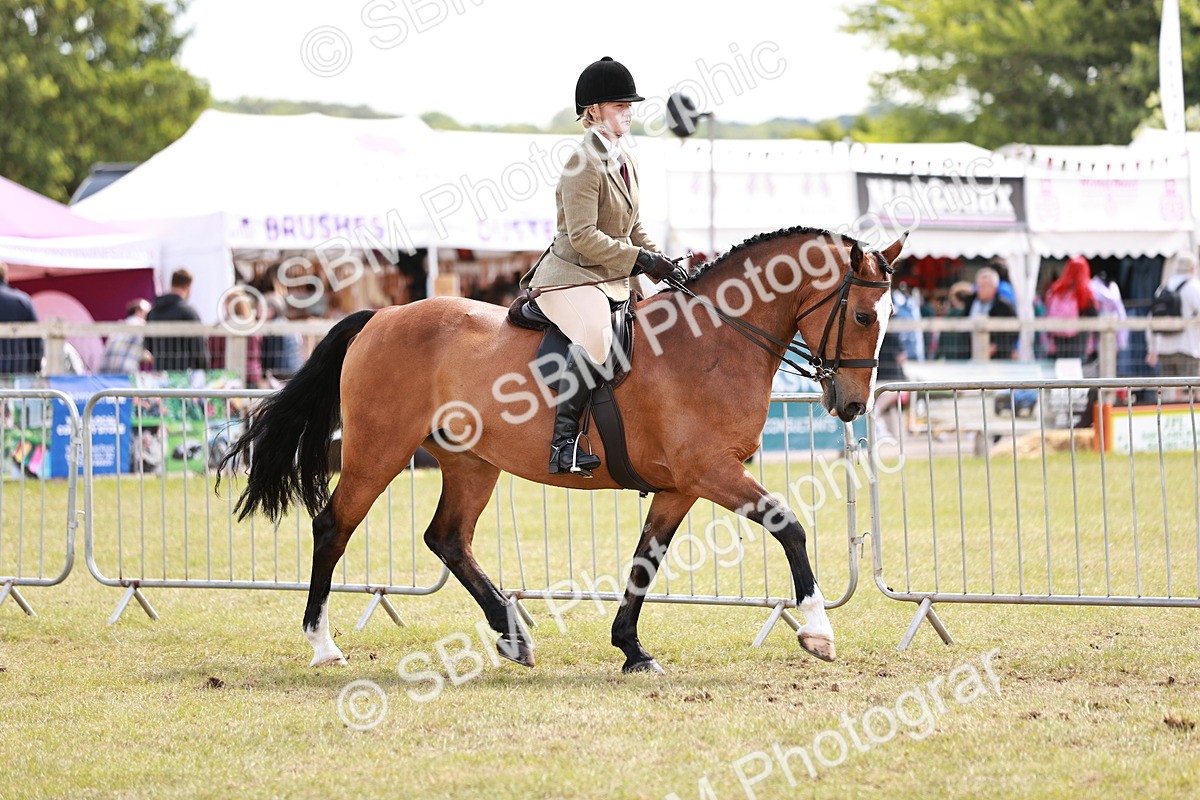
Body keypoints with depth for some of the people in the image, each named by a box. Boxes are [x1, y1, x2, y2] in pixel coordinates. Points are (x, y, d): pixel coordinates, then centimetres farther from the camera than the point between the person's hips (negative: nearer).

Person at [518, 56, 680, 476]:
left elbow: (633, 230, 23)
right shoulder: (583, 162, -13)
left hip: (613, 280, 10)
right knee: (593, 338, -35)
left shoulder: (625, 162, 15)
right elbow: (584, 237, -20)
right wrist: (640, 258, -20)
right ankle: (563, 442, -35)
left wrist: (664, 266, 8)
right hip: (572, 276, -10)